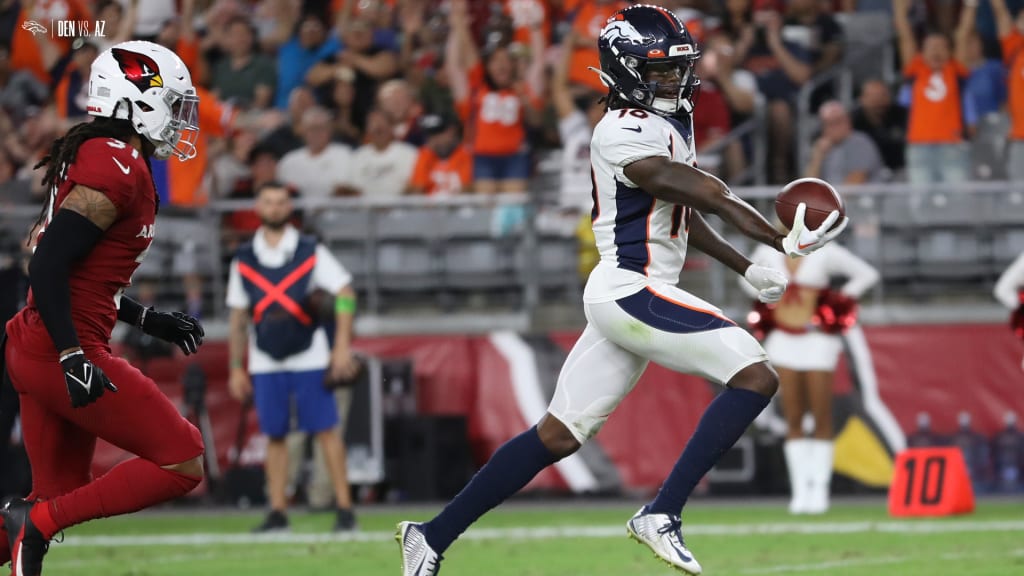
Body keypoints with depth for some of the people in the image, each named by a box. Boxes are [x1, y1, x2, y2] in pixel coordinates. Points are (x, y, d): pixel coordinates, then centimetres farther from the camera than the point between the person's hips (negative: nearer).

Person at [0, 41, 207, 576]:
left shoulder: (91, 156, 16)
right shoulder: (118, 168, -15)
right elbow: (48, 266, -22)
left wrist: (150, 321, 26)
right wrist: (73, 359, -26)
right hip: (62, 351, -10)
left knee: (61, 495, 18)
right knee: (182, 463, -4)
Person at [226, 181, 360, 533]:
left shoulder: (311, 252, 1)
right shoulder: (243, 260, 8)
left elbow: (345, 293, -2)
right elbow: (238, 317, 12)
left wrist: (342, 346, -11)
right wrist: (236, 368, 9)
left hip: (310, 358, -2)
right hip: (265, 364, 2)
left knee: (326, 431, -6)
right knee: (274, 435, 2)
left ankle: (344, 508, -4)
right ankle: (277, 513, 6)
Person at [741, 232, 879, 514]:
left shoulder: (825, 253, -7)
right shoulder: (768, 253, 3)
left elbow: (867, 274, -1)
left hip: (817, 340, -3)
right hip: (784, 340, 3)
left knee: (821, 420, -2)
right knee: (793, 420, 2)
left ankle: (819, 490, 1)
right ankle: (799, 490, 3)